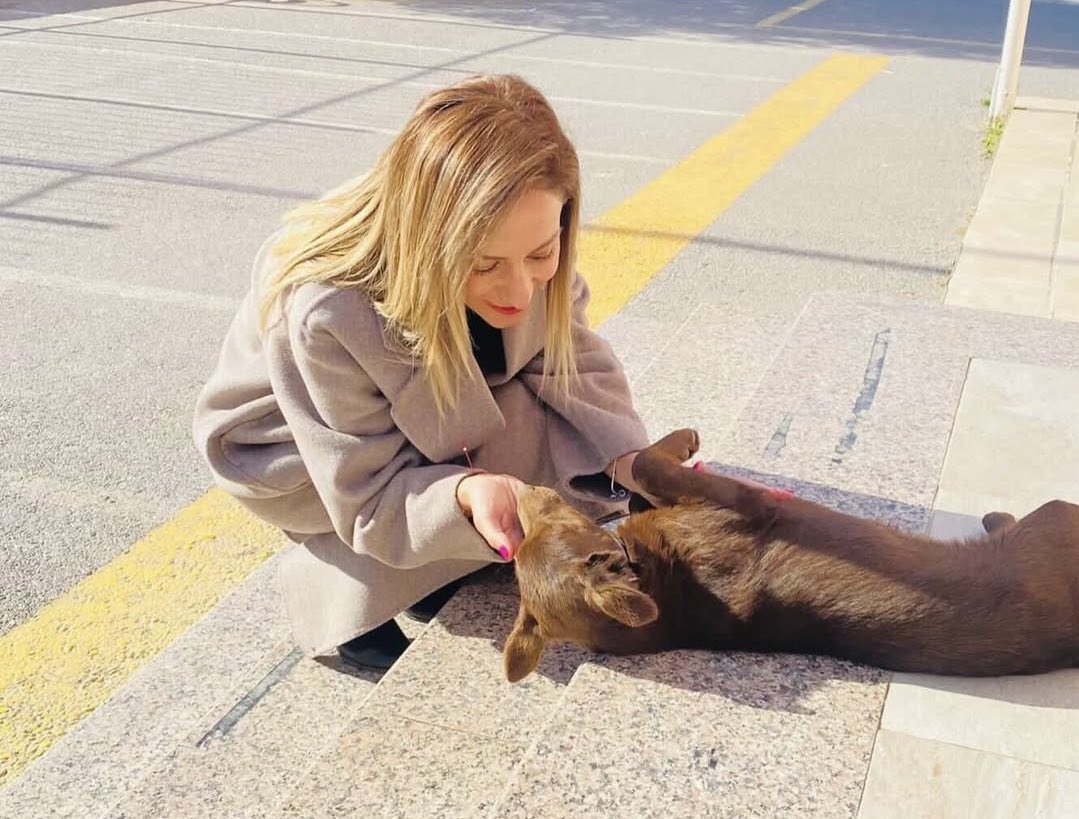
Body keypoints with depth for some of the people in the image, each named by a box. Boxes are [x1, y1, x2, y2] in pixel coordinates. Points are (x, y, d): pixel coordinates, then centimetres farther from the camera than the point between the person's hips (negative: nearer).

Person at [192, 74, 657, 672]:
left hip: (437, 429, 5)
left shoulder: (525, 255, -27)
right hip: (293, 452, -5)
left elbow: (575, 364, -14)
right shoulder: (323, 315, -40)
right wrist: (467, 491, -51)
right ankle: (333, 582, -8)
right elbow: (371, 496, -30)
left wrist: (629, 458, -33)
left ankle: (441, 576, 3)